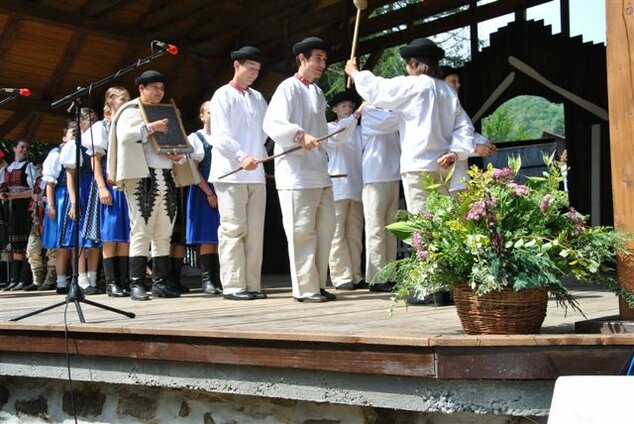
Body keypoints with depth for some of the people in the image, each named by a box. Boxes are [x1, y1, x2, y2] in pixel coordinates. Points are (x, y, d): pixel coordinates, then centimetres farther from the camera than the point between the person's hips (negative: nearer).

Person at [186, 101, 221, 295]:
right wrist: (209, 193, -11)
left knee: (221, 236, 2)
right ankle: (207, 279, -1)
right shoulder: (195, 138, 3)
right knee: (207, 237, -4)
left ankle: (219, 279, 6)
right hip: (204, 192, -3)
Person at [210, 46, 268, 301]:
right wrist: (241, 156, -24)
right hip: (230, 173, -6)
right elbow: (221, 136, -10)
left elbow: (267, 129, 20)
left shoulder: (258, 98, 20)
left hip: (256, 174, 6)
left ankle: (252, 284, 8)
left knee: (255, 231, 3)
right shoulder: (223, 96, 1)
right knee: (233, 229, -7)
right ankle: (232, 286, -4)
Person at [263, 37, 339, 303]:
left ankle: (318, 284, 17)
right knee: (302, 231, -6)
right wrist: (300, 135, -31)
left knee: (325, 228, 8)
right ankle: (305, 289, 1)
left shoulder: (318, 93, 20)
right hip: (296, 173, -8)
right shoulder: (289, 88, -6)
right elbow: (272, 124, -19)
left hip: (320, 173, 8)